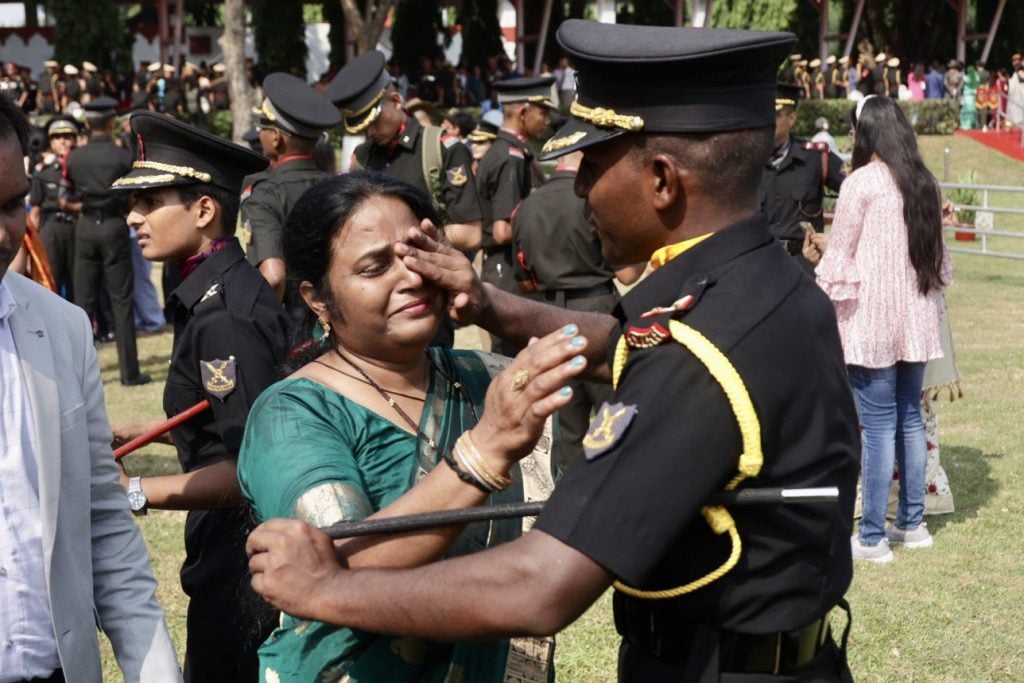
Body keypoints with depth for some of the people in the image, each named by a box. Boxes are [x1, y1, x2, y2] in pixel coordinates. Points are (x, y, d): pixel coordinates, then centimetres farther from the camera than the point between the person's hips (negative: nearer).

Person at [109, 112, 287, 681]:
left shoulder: (224, 315, -23)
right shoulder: (221, 290, 6)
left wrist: (134, 492, -24)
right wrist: (137, 432, 12)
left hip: (240, 553, -9)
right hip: (233, 541, 9)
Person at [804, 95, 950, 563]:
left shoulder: (861, 183, -12)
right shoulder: (924, 182, 7)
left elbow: (840, 258, -9)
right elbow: (935, 254, 14)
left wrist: (820, 256, 10)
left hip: (872, 318, -7)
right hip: (916, 316, 7)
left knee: (878, 425, -4)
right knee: (910, 418, 15)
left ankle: (872, 537, 2)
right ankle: (912, 523, 23)